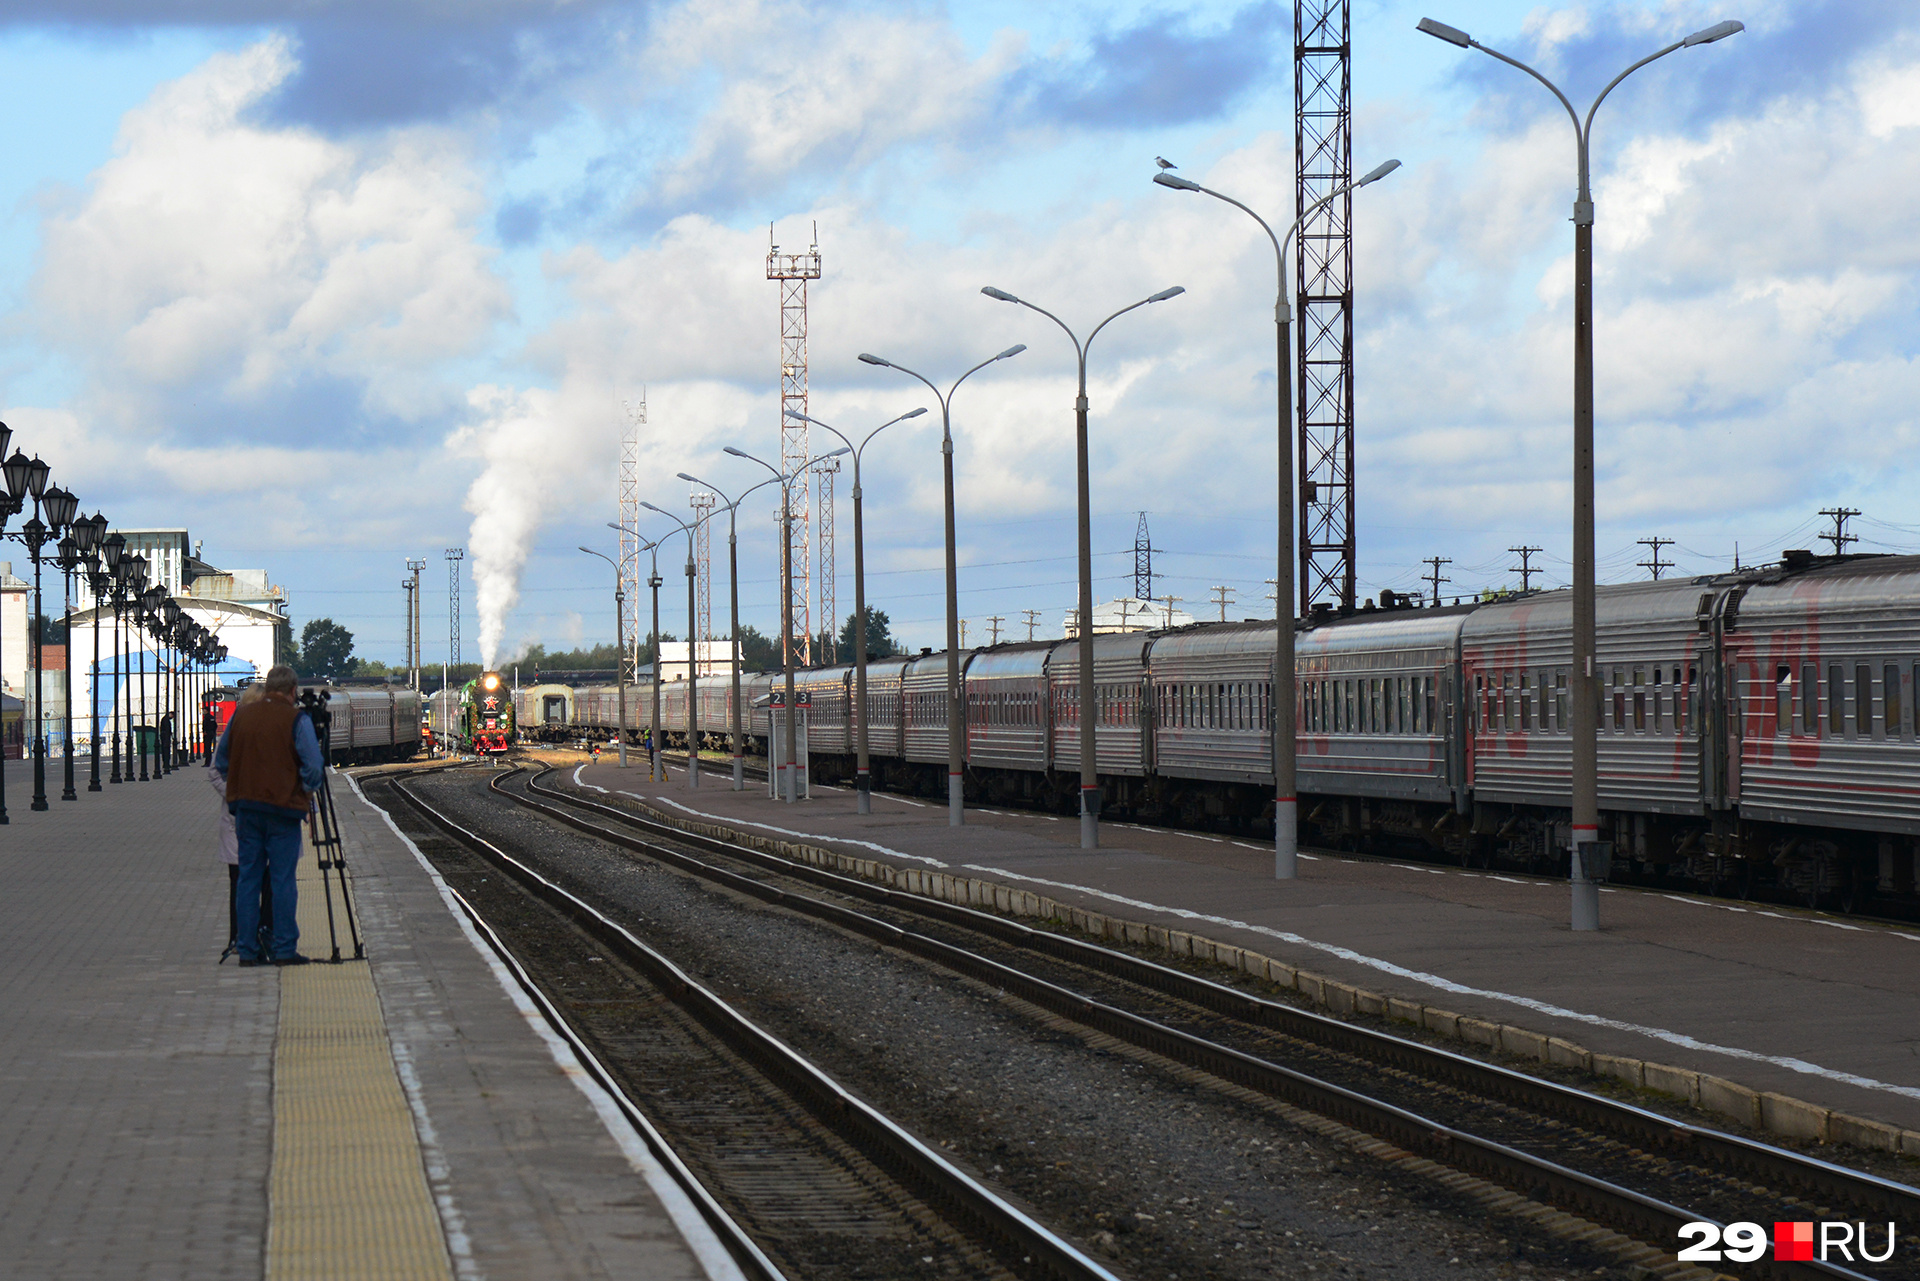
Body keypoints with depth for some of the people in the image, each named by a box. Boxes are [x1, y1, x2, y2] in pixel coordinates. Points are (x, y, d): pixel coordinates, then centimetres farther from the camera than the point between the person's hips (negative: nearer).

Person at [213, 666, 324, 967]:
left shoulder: (241, 716, 7)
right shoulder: (296, 720, -7)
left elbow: (220, 762, 16)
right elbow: (314, 768, -13)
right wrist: (307, 791, 5)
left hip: (246, 807, 4)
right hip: (283, 807, -4)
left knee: (248, 878, 8)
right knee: (283, 880, 0)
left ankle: (248, 950, 8)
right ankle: (285, 949, 0)